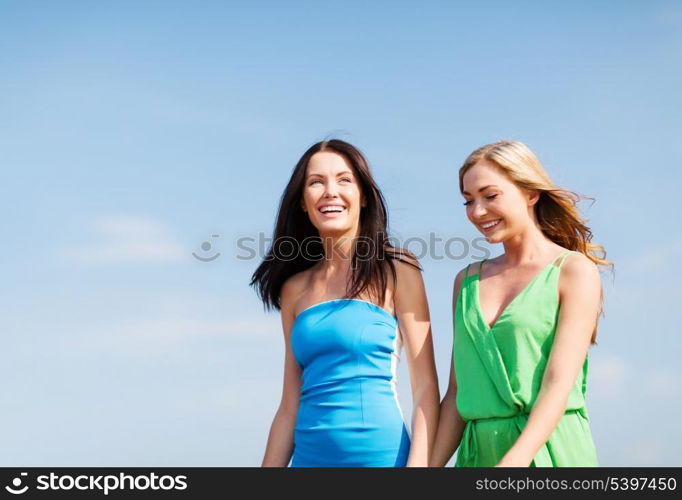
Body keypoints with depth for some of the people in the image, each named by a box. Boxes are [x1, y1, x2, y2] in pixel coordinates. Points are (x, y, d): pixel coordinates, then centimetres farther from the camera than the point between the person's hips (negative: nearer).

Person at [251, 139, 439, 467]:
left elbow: (426, 387, -7)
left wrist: (418, 463, -18)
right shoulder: (295, 289, 8)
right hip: (309, 457, 4)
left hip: (380, 455, -4)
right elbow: (291, 405, 9)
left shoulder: (396, 274, -3)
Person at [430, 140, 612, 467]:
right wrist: (430, 467, 1)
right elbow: (457, 391, 10)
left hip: (548, 449, -4)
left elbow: (559, 382, -13)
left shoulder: (575, 270, -3)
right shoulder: (467, 281, 12)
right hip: (477, 452, 4)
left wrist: (515, 461, -24)